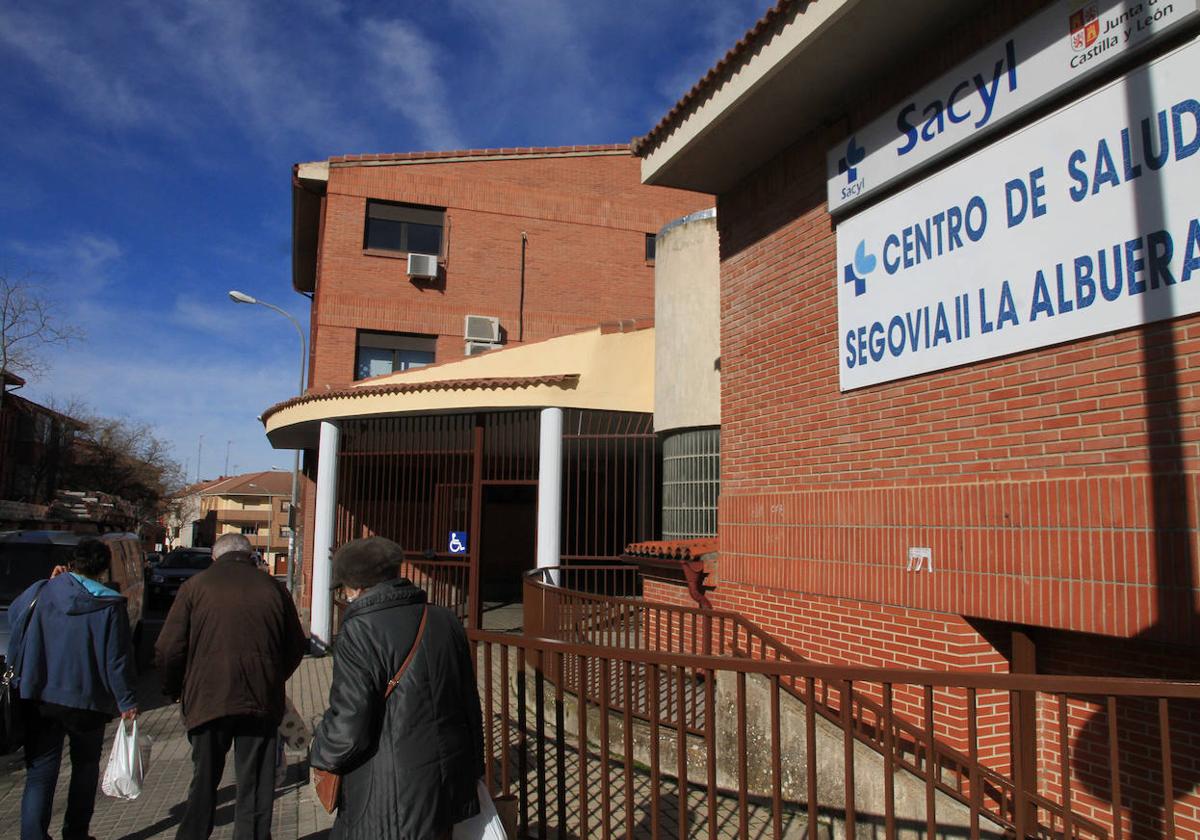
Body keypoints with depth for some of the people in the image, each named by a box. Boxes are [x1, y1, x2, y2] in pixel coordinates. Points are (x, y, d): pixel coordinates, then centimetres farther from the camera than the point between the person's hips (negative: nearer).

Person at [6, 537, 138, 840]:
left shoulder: (41, 592, -4)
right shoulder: (110, 605, -12)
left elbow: (13, 613, 19)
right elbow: (117, 659, -11)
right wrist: (127, 702, -3)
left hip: (39, 699, 2)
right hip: (87, 702, -2)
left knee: (40, 773, 6)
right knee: (85, 768, 17)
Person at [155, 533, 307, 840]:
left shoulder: (196, 586, -1)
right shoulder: (273, 587, 2)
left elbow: (168, 649, -4)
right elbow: (296, 646, 6)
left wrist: (175, 690, 13)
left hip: (207, 700, 0)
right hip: (261, 702, 0)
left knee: (204, 783, 18)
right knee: (255, 787, 10)